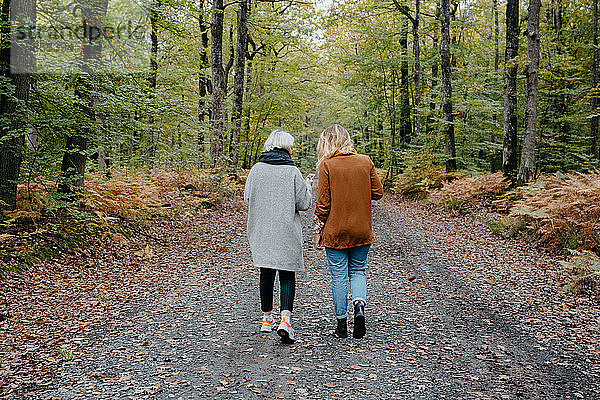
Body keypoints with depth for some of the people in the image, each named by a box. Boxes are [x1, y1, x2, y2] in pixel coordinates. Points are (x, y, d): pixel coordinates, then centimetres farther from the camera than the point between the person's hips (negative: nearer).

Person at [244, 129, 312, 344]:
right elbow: (303, 203, -6)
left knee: (266, 273, 15)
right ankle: (285, 319, -12)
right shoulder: (292, 171, -8)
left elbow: (248, 198, 5)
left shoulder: (256, 169, 0)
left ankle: (267, 318, 25)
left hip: (261, 231, 3)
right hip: (286, 232, -3)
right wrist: (307, 187, 13)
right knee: (287, 275, 3)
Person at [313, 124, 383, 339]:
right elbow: (377, 192, 4)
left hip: (335, 231, -3)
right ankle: (359, 306, -6)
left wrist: (318, 230, 0)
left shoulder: (327, 165, -9)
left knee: (339, 276, 7)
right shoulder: (365, 162, 0)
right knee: (358, 271, 17)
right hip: (362, 231, 3)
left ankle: (341, 322, 13)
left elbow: (323, 202, -9)